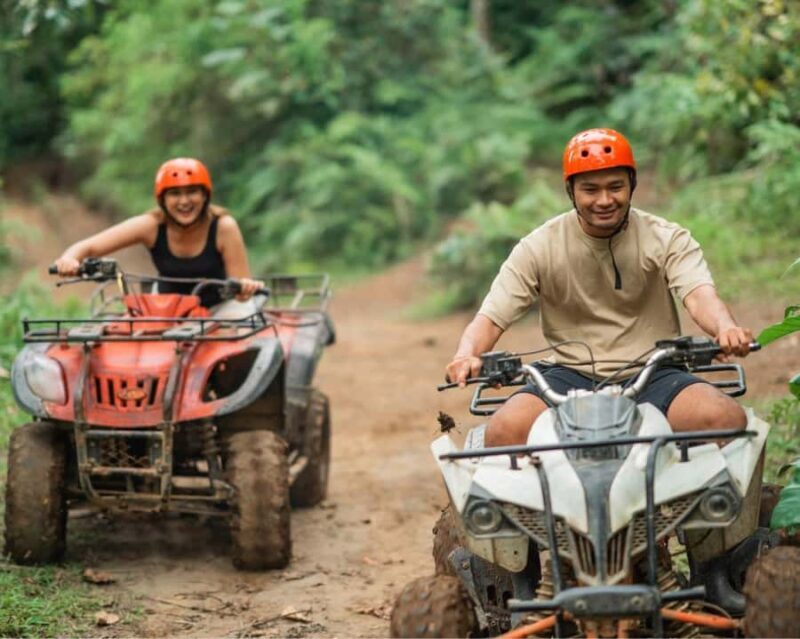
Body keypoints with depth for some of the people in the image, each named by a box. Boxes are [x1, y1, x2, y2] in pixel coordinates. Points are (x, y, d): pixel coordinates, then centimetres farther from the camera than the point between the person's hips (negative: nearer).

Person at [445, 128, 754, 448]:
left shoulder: (667, 239, 1)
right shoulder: (539, 248, 2)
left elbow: (699, 295, -16)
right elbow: (492, 315, -3)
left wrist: (725, 328, -41)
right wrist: (467, 354, -28)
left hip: (653, 374, 0)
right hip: (571, 375, 0)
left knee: (727, 419, -28)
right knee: (504, 430, -30)